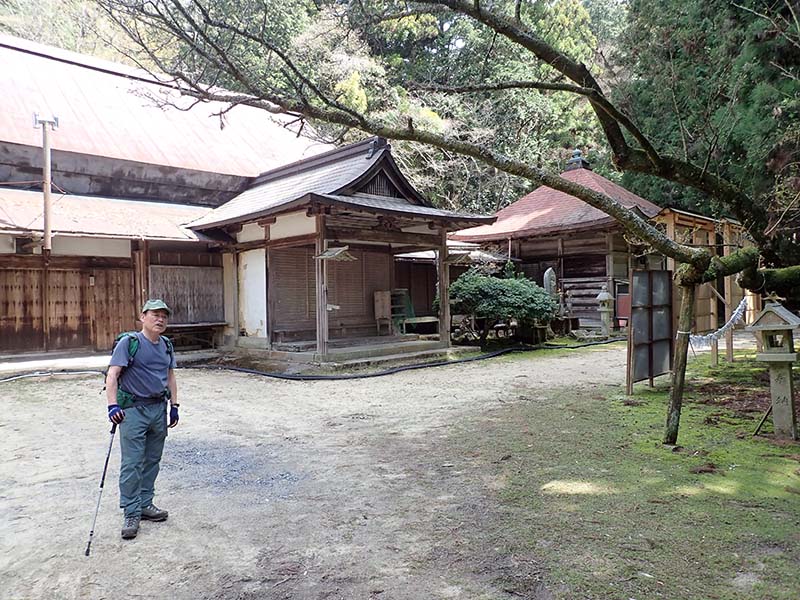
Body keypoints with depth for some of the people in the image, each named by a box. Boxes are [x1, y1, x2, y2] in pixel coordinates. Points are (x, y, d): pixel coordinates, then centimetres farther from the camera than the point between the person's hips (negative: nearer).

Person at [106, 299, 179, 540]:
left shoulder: (166, 345, 10)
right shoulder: (129, 342, -10)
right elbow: (112, 375, -16)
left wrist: (174, 405, 13)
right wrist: (113, 405, -26)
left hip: (159, 408, 6)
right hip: (133, 409, -6)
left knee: (152, 461, 14)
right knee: (132, 464, -4)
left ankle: (145, 504, 27)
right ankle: (131, 514, 6)